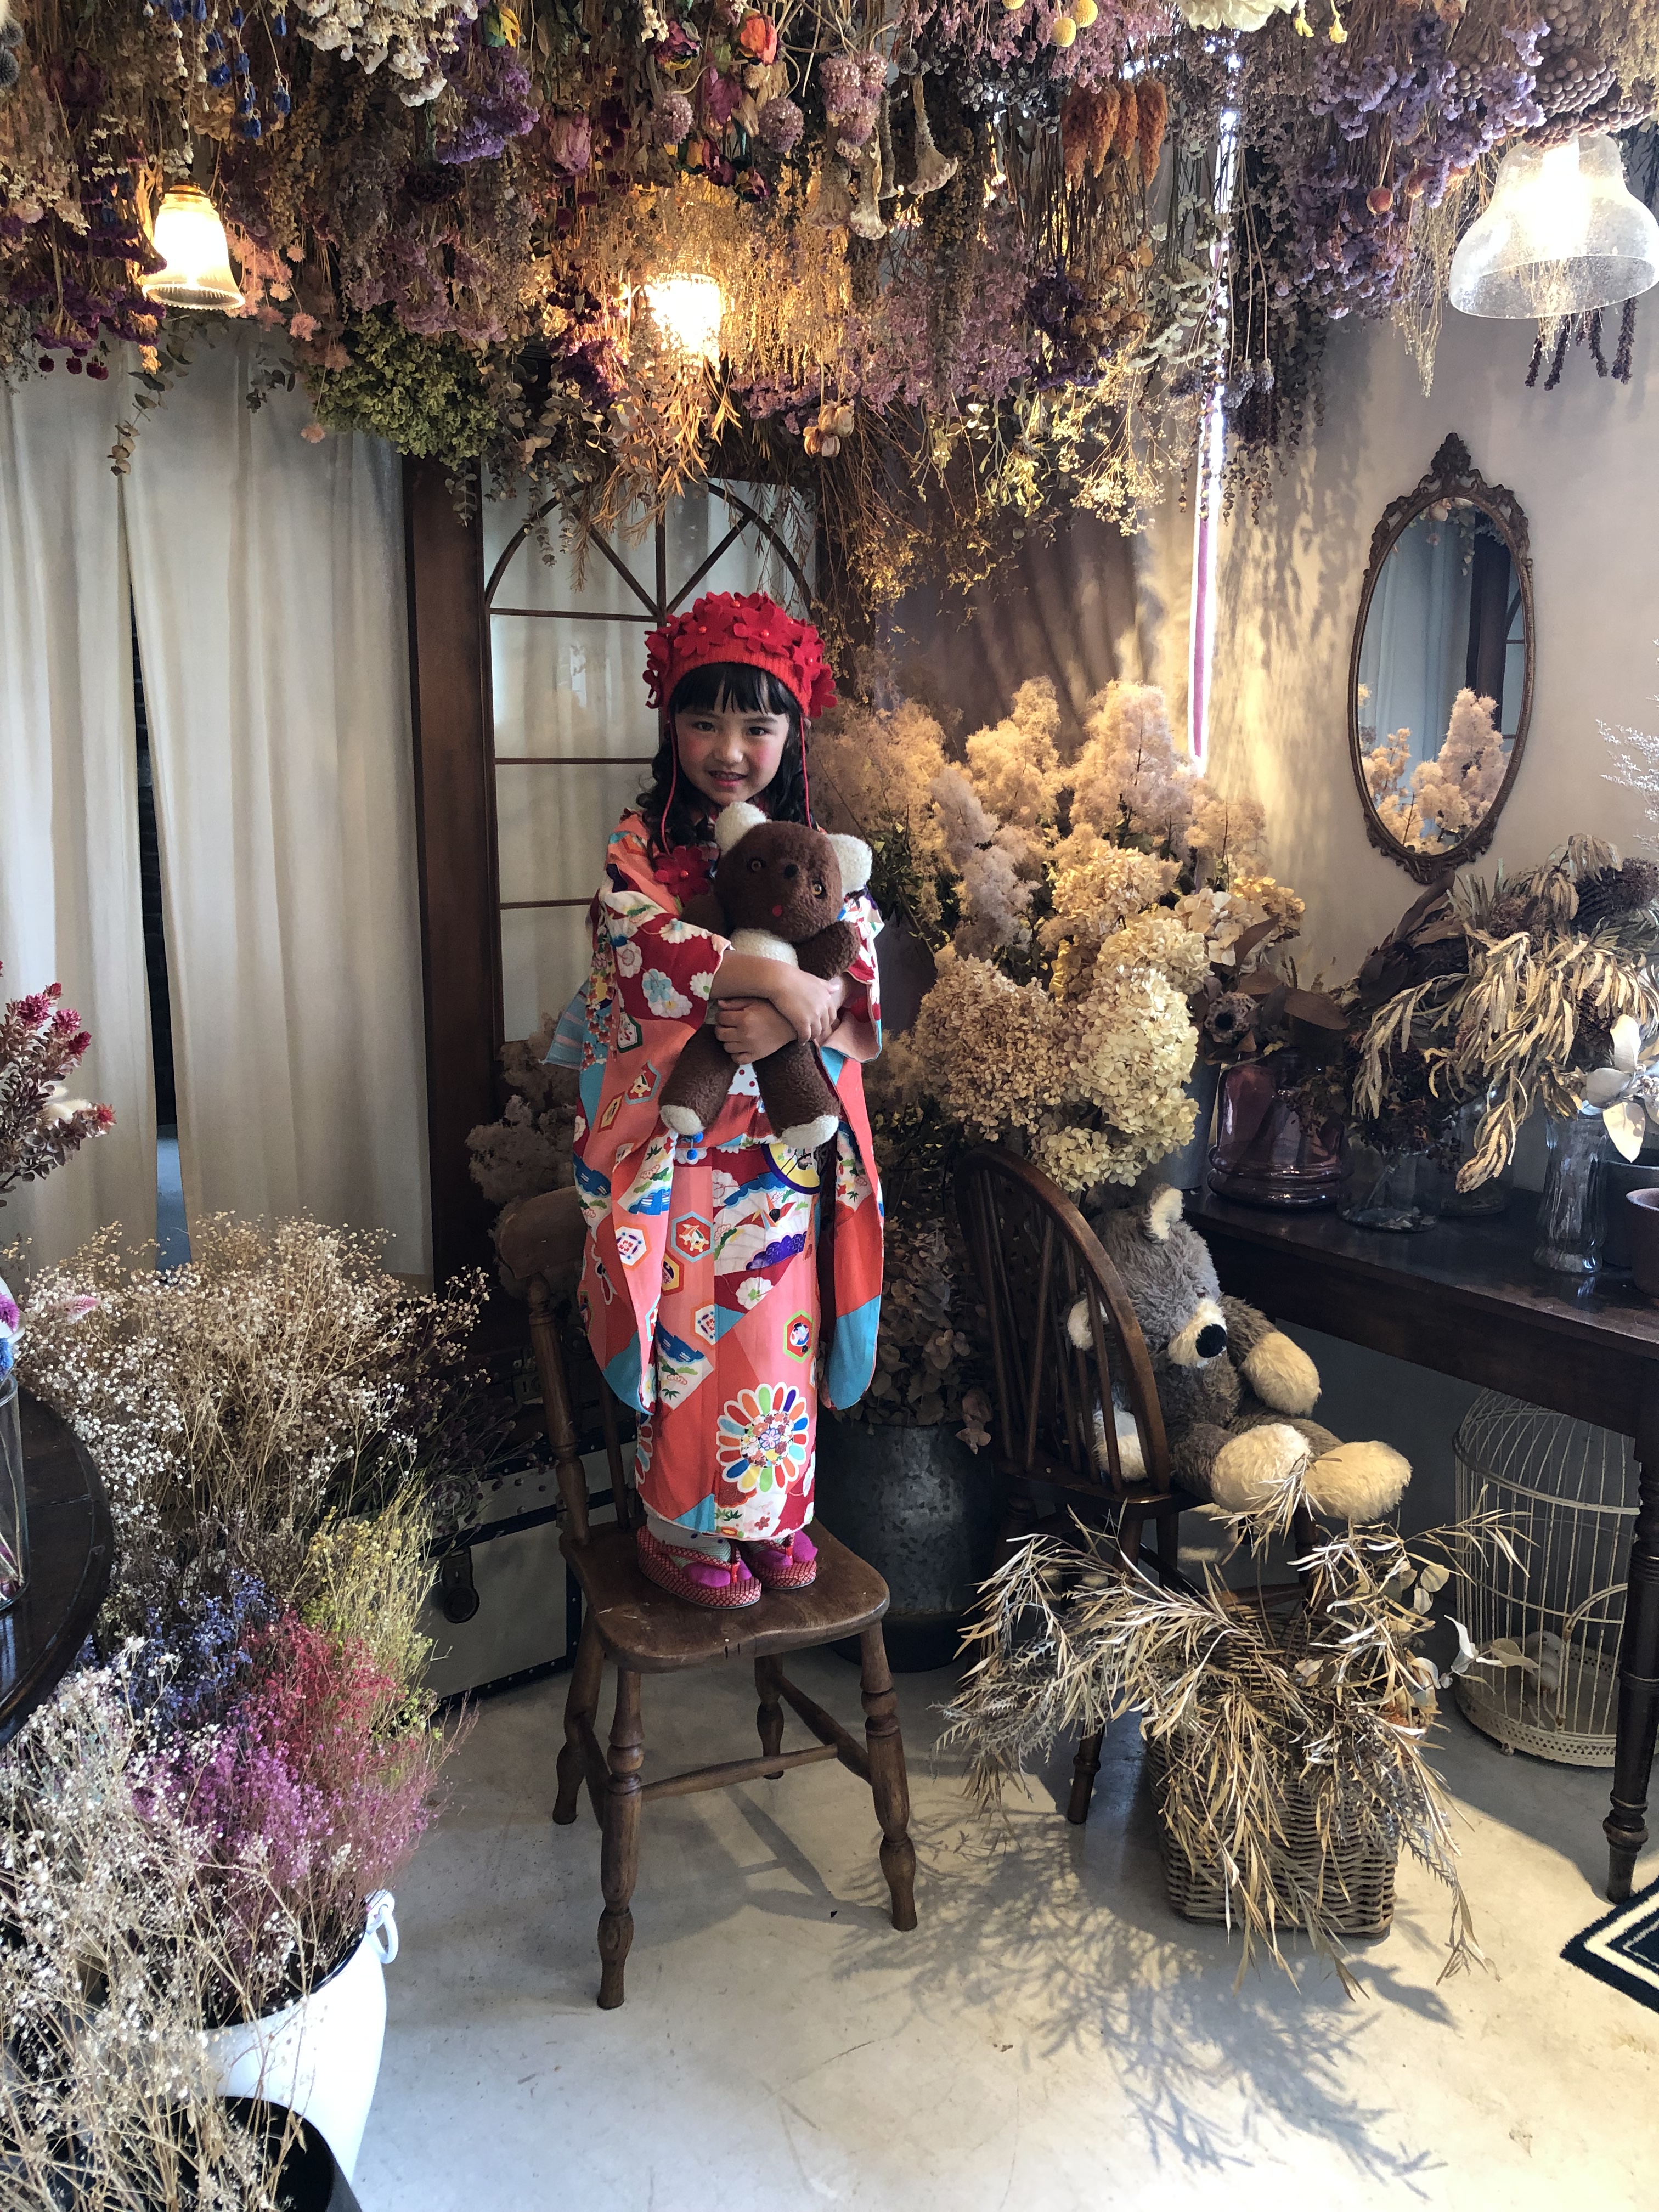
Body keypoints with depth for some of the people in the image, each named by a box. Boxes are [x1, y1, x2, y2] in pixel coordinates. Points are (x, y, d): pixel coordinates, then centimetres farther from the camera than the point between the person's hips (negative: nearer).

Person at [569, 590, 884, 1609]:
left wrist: (789, 1023, -22)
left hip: (787, 1143, 3)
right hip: (676, 1139, -2)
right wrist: (778, 979, -26)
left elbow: (862, 985, -2)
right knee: (687, 1335, 3)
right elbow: (645, 938, -21)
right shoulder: (643, 843, -2)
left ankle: (773, 1513, 29)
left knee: (780, 1328, 10)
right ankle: (682, 1527, 21)